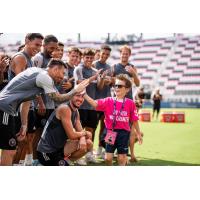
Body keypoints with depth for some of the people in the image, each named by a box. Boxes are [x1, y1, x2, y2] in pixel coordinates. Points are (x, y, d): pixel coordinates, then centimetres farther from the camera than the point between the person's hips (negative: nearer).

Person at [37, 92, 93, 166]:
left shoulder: (76, 112, 9)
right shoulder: (64, 109, -19)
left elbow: (80, 131, 8)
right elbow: (72, 136, -21)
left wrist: (82, 139, -15)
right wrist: (85, 133, -3)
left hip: (59, 148, 9)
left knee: (88, 144, 3)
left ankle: (65, 161, 11)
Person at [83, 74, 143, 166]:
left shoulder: (130, 103, -4)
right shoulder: (108, 101, 0)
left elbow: (134, 120, 2)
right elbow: (95, 103, -13)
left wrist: (138, 134, 8)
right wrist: (84, 94, -24)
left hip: (124, 132, -1)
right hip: (111, 132, 1)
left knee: (121, 158, 7)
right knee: (108, 158, 4)